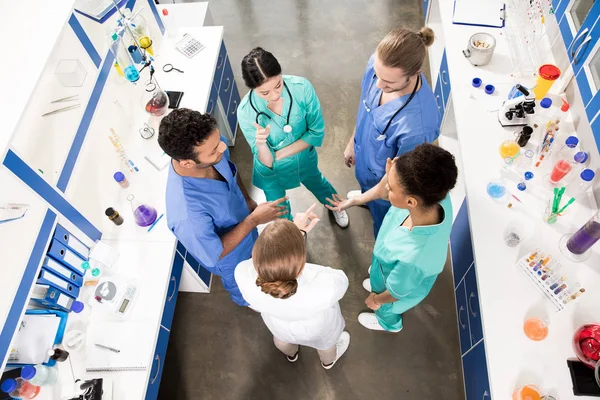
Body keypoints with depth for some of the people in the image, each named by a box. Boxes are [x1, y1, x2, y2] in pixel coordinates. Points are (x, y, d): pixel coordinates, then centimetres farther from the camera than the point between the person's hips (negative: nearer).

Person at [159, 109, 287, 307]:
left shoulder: (210, 150, -31)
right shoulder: (187, 214, -49)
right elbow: (213, 255, -31)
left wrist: (248, 201, -3)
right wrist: (254, 219, -32)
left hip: (241, 219, 5)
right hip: (230, 258, -4)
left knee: (253, 261, 38)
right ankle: (246, 300, 67)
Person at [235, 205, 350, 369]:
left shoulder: (244, 278, -42)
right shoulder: (325, 288, -47)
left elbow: (270, 258, -18)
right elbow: (341, 281, -21)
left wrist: (296, 232, -12)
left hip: (279, 326, 2)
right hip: (318, 328, -1)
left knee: (282, 338, 39)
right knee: (325, 341, 37)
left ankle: (291, 355, 74)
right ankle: (328, 361, 72)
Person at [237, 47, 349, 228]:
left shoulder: (302, 87, -31)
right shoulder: (246, 111, -34)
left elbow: (317, 132, -20)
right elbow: (266, 163, -28)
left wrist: (280, 153, -24)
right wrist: (261, 144, -50)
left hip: (305, 158, 2)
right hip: (272, 172, -1)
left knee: (316, 183, 35)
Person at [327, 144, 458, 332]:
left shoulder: (412, 257, -52)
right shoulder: (437, 197, -35)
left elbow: (395, 292, -26)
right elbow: (383, 192, -13)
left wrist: (376, 299, -7)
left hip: (399, 289, -4)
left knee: (386, 309, 33)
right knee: (377, 279, 39)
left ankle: (388, 323, 68)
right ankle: (378, 285, 74)